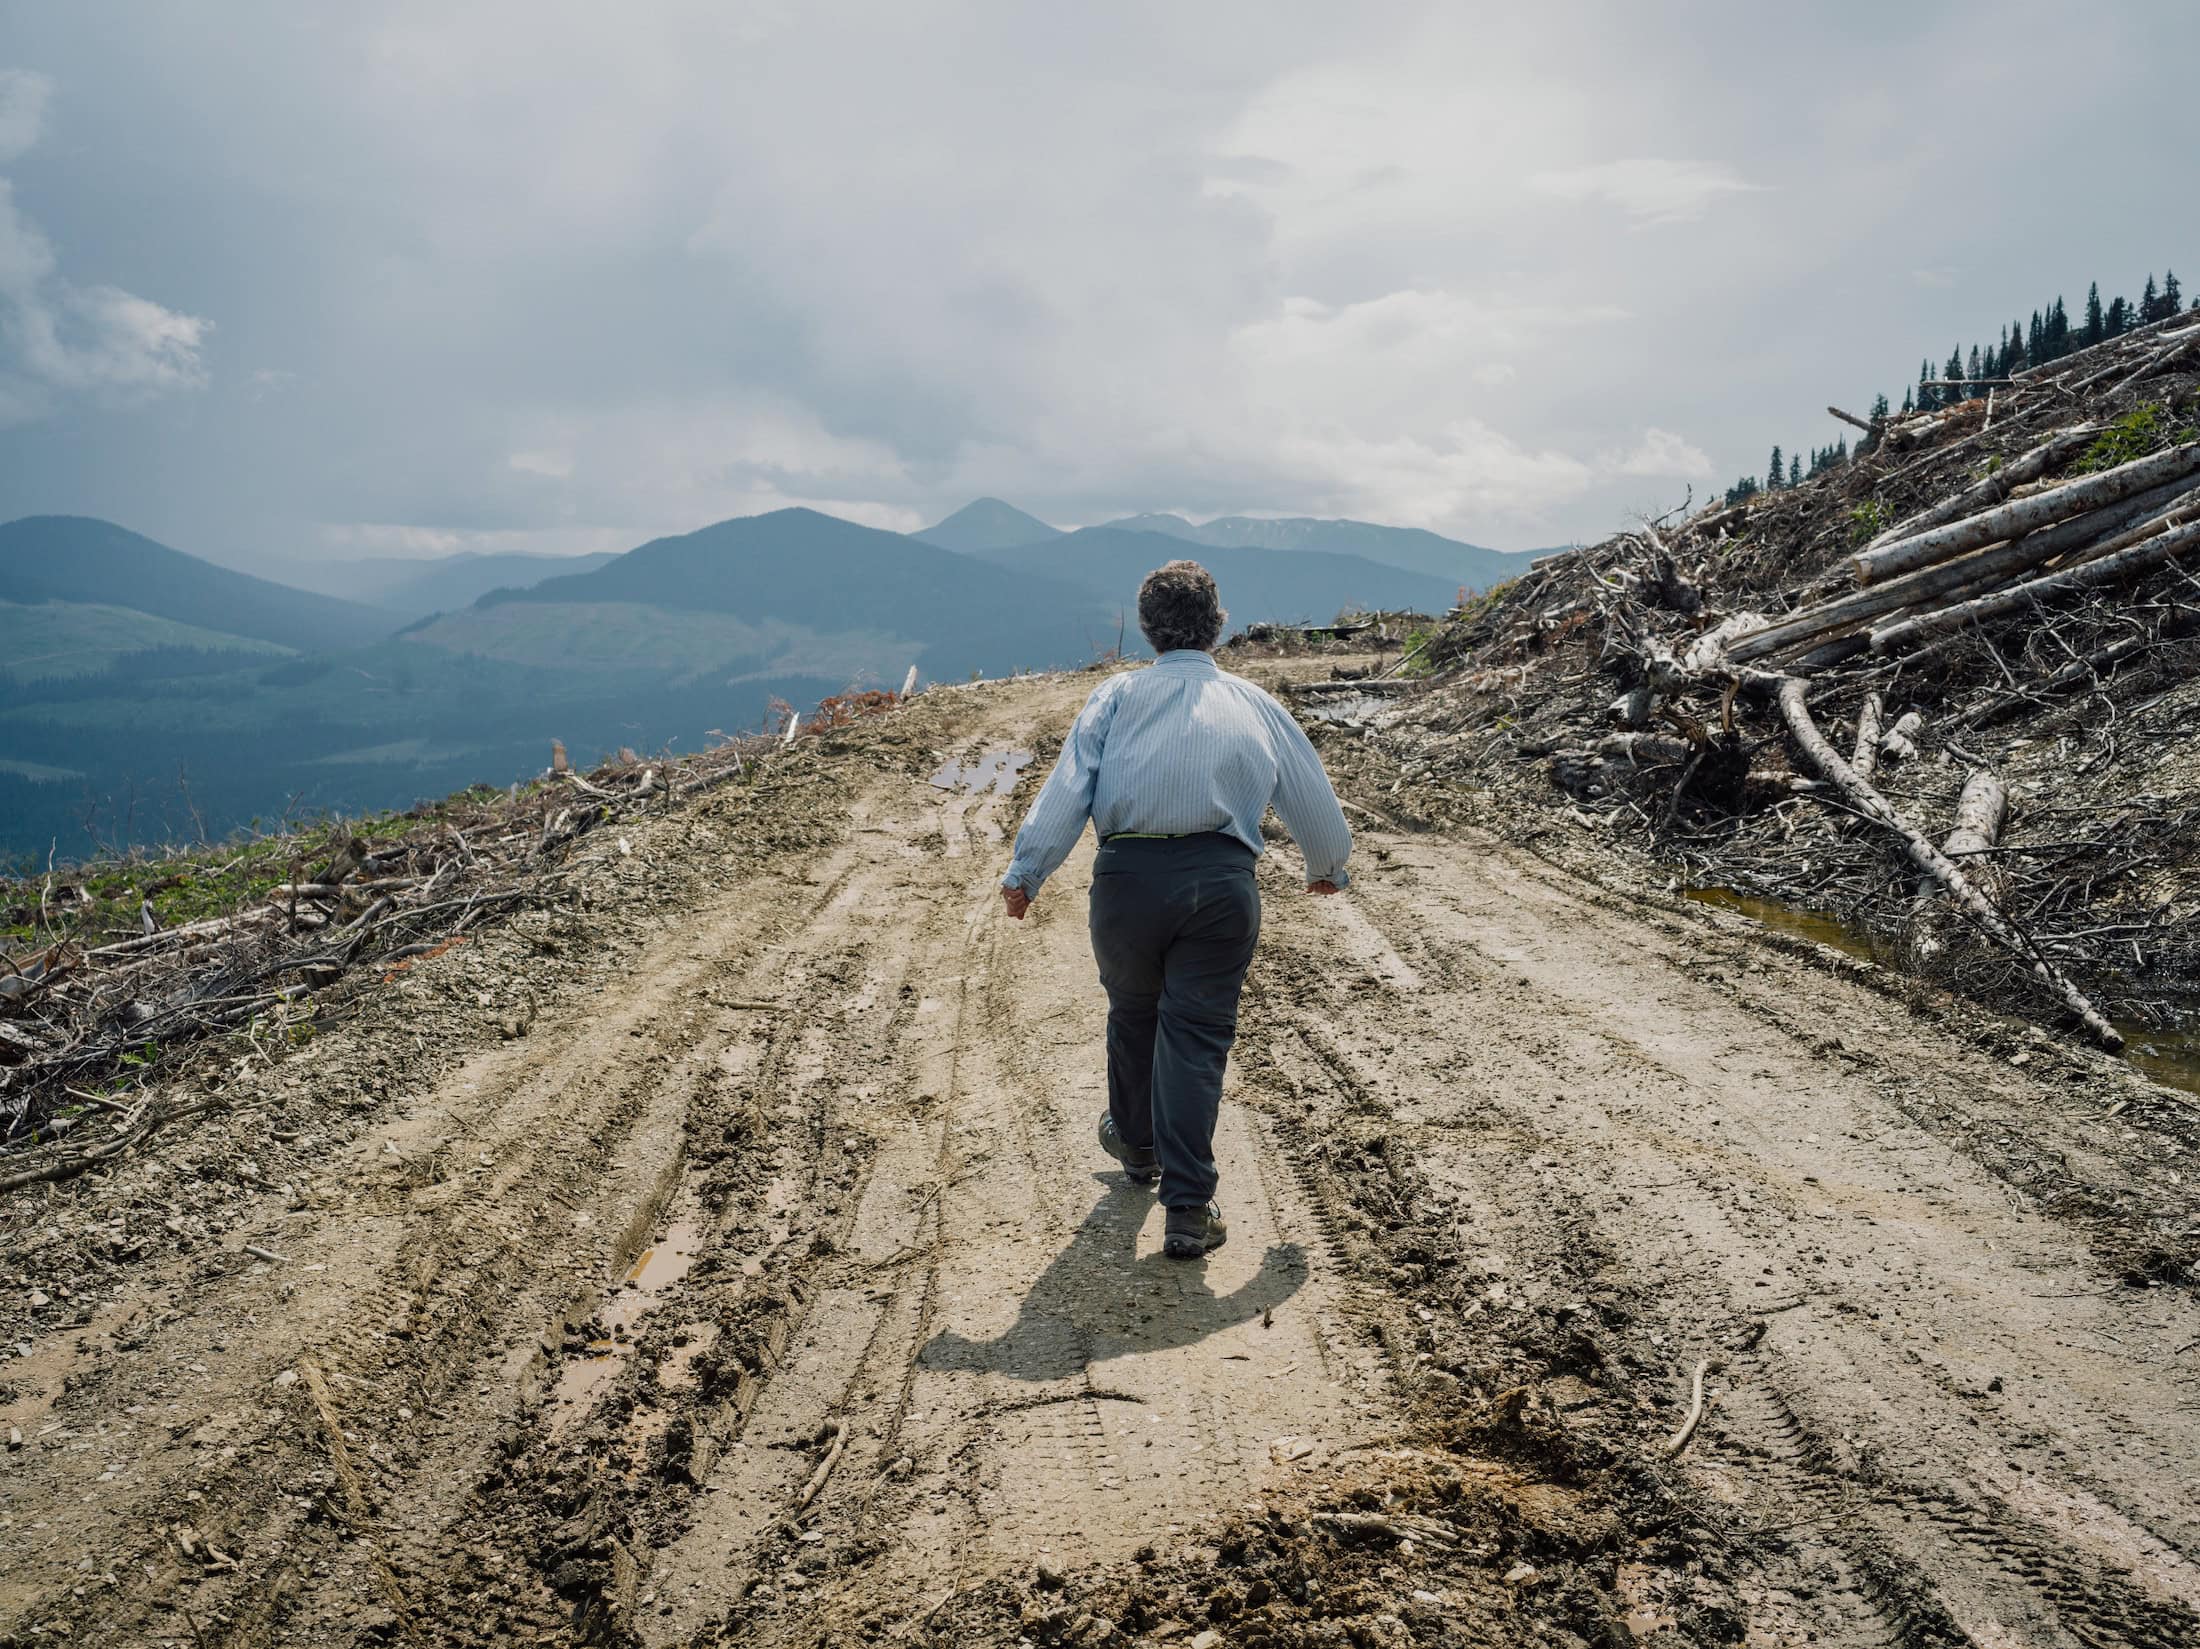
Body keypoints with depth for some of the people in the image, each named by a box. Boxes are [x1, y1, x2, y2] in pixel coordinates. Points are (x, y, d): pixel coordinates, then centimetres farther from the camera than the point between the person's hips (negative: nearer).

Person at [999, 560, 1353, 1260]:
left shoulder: (1116, 696, 8)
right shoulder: (1257, 706, 13)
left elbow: (1066, 789, -3)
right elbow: (1315, 805, 20)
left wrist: (1025, 873, -1)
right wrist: (1327, 870, 38)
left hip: (1127, 876, 0)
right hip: (1221, 881, 0)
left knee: (1133, 1014, 22)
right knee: (1197, 1035, 3)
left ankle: (1136, 1143, 44)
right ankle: (1187, 1209, 1)